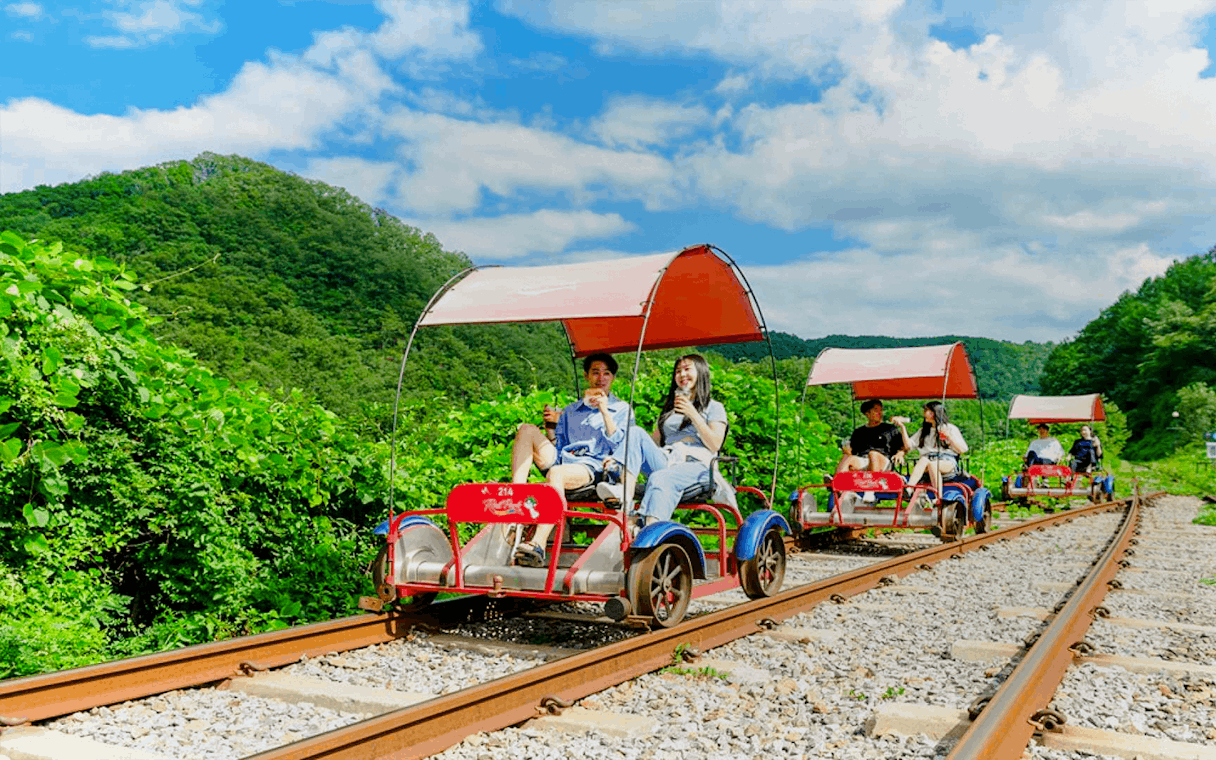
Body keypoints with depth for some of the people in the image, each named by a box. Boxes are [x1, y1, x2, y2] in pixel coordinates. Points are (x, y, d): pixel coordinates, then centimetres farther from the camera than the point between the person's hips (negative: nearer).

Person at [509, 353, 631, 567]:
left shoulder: (621, 409, 17)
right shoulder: (571, 410, 30)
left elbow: (619, 445, 0)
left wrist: (605, 411, -8)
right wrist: (550, 427, 6)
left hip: (593, 466, -5)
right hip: (562, 461, 5)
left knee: (555, 474, -37)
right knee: (527, 430, -17)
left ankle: (538, 545, -53)